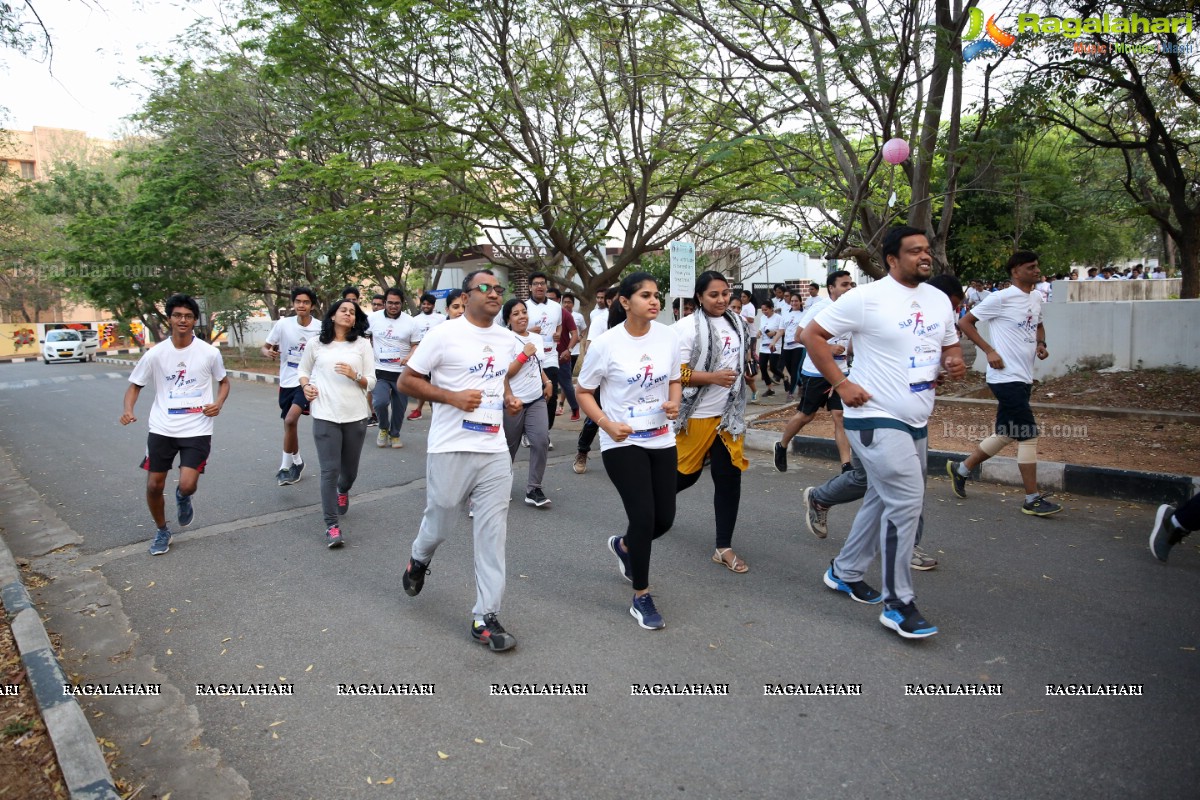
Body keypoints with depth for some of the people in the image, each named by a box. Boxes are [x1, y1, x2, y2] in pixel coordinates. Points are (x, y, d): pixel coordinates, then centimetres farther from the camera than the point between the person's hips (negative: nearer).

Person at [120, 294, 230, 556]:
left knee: (187, 485, -12)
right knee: (154, 485, 6)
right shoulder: (155, 354, -4)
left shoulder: (210, 353, -6)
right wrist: (128, 410, -12)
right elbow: (135, 385, 7)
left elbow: (223, 382, 11)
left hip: (197, 430, -2)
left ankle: (183, 498, 28)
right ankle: (162, 532, 32)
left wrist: (218, 403, -9)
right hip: (162, 429, 2)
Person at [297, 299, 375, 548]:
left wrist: (355, 375, -16)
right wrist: (306, 386, -2)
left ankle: (342, 491, 50)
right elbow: (303, 371, 18)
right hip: (325, 416, -1)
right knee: (329, 470, -8)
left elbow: (371, 382, 4)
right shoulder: (316, 344, 5)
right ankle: (332, 526, -2)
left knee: (350, 469, 14)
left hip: (356, 416, 1)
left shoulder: (362, 344, 4)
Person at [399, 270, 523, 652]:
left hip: (495, 450, 4)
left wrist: (508, 400, 7)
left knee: (493, 534, 2)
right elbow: (406, 381, -5)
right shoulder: (444, 334, -7)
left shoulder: (508, 340, 11)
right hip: (451, 449, -4)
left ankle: (486, 617, 11)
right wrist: (453, 397, -17)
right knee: (440, 520, 12)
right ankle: (419, 559, 47)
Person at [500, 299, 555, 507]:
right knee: (509, 446, 9)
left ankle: (533, 490, -2)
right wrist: (525, 354, -18)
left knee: (541, 441, -11)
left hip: (536, 400, 5)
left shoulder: (537, 339, 11)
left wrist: (547, 382, 8)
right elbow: (504, 374, -14)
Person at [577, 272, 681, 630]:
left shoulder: (668, 337, -2)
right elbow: (584, 392, -3)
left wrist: (674, 402, -9)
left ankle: (623, 546, 44)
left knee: (664, 518, 8)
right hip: (622, 443, -5)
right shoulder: (606, 344, -13)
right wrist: (607, 424, -18)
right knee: (643, 516, -9)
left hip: (661, 440, 5)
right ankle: (641, 598, 13)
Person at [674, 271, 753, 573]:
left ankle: (724, 548, 12)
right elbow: (676, 373, -17)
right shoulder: (688, 327, -12)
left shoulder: (737, 323, 8)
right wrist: (713, 377, -26)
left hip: (730, 414, 5)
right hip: (697, 415, -5)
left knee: (729, 476, 3)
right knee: (686, 473, 6)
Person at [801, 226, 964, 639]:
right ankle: (898, 604, 1)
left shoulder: (939, 300, 10)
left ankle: (845, 571, 36)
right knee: (907, 502, -12)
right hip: (876, 419, -8)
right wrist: (841, 383, -15)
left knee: (883, 500, 17)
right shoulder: (866, 298, -12)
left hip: (916, 422, 8)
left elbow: (949, 343, 23)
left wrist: (955, 361, -2)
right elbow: (812, 334, -9)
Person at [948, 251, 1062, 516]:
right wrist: (989, 351, -15)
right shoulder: (1001, 298, -11)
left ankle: (961, 469, 30)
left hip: (1024, 377, 9)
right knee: (1028, 434, -7)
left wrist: (1041, 343, 8)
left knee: (1007, 435, 14)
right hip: (1006, 377, -9)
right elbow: (964, 322, -9)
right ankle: (1032, 499, 2)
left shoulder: (1037, 297, 13)